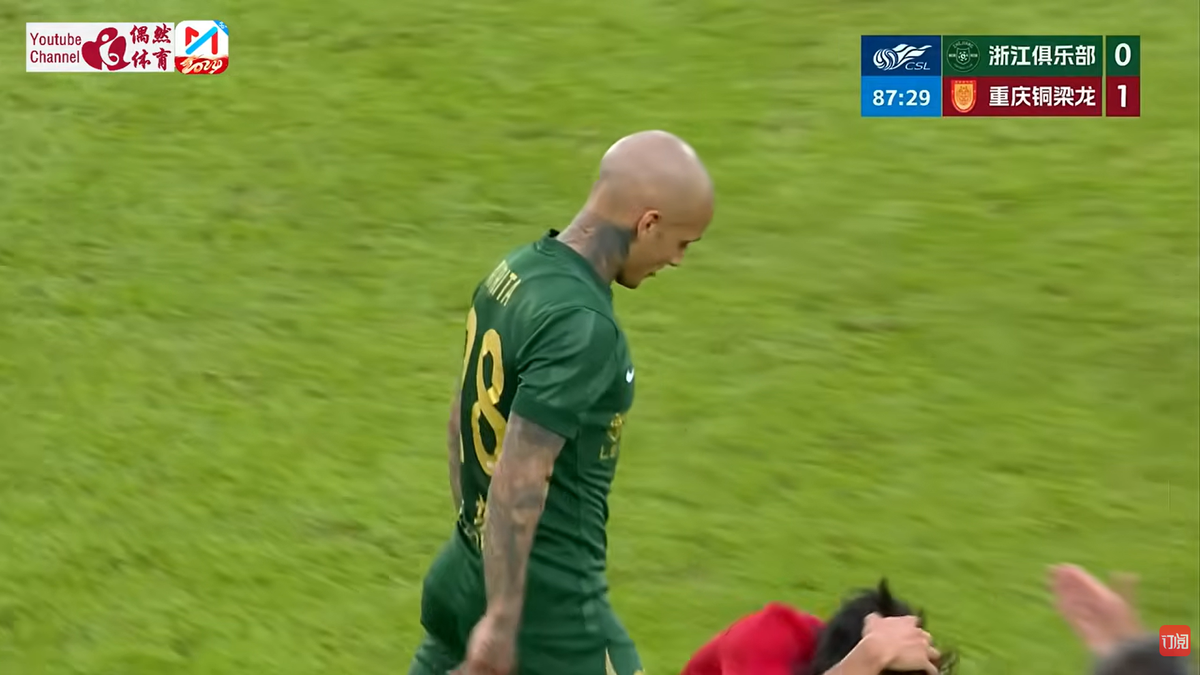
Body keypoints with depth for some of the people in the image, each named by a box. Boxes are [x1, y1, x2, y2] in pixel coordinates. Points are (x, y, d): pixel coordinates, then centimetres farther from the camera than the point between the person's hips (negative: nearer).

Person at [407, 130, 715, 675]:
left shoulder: (514, 270, 3)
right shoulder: (581, 325, -24)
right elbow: (519, 478, -27)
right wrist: (502, 621, -22)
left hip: (464, 575, 9)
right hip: (550, 606, -9)